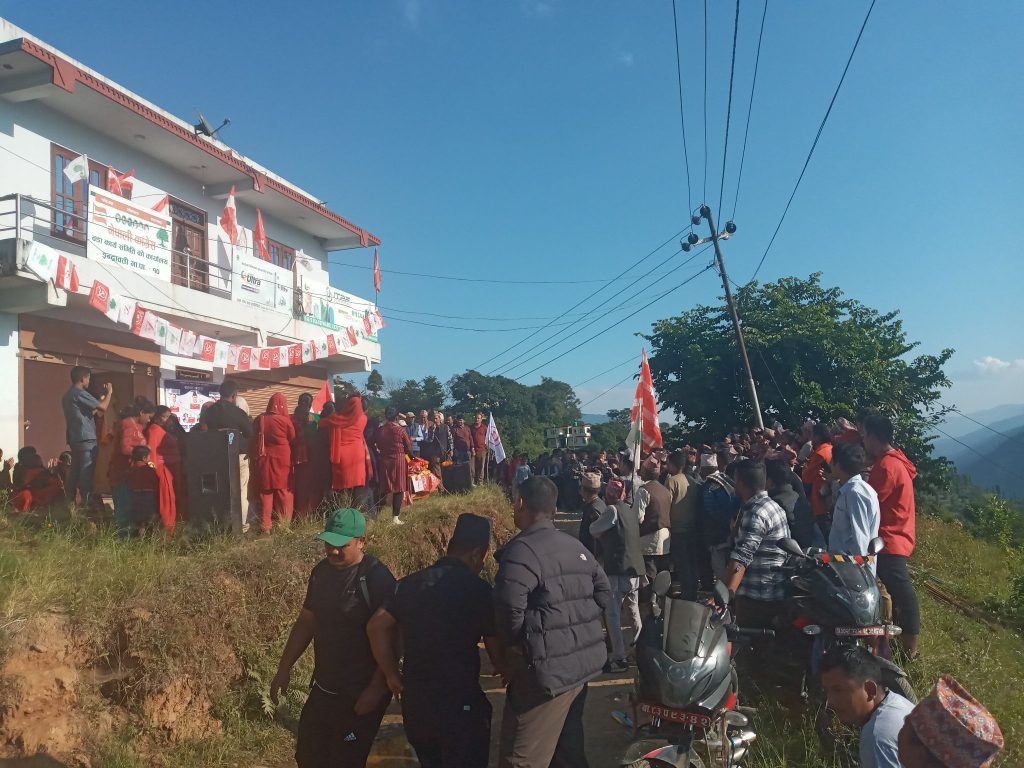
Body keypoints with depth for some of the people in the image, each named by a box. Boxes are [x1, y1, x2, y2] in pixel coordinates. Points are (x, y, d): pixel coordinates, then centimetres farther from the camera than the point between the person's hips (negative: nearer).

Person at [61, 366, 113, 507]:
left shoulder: (67, 396, 19)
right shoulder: (80, 394, -11)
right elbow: (103, 407, -9)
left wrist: (102, 397, 25)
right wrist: (109, 392, 6)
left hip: (75, 439, 9)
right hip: (87, 440, -9)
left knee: (75, 473, 10)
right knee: (86, 474, -9)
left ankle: (70, 503, 11)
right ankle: (85, 504, -10)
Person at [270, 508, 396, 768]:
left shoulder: (378, 579, -20)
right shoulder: (322, 571, 2)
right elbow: (306, 622, 13)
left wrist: (376, 690, -20)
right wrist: (284, 668, 12)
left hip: (360, 694, -7)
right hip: (323, 688, 7)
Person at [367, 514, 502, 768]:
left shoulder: (411, 583, 5)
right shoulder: (478, 589, -11)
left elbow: (376, 626, 0)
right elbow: (496, 650, -9)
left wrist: (392, 676, 6)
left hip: (414, 700, 6)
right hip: (459, 702, -6)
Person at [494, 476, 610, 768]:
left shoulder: (523, 549, -16)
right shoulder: (575, 545, 12)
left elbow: (509, 607, -26)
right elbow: (603, 591, 14)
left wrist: (513, 642, -8)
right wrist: (578, 627, 14)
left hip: (547, 667, -9)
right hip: (583, 660, 9)